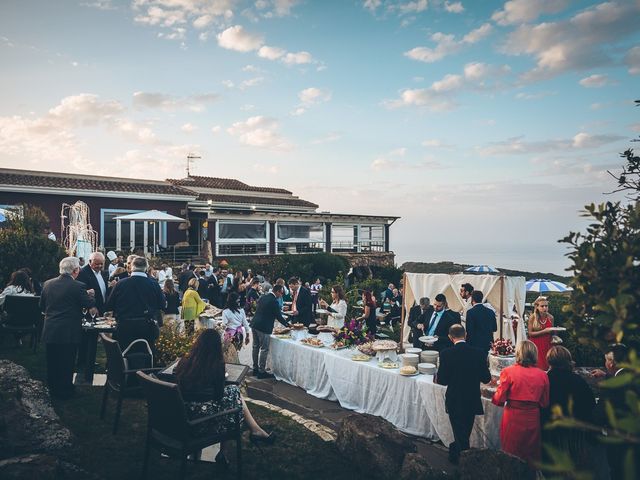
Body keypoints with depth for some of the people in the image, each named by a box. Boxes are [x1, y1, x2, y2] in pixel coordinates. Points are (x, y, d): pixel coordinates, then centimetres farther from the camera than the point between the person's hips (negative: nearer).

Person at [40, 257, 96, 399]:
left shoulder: (48, 284, 2)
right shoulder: (78, 286, -17)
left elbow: (42, 306, 12)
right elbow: (91, 305, -8)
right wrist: (88, 294, 12)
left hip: (49, 332, 5)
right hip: (68, 333, -5)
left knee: (52, 362, 19)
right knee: (67, 364, 9)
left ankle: (53, 388, 34)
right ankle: (65, 391, 20)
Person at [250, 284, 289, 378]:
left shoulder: (262, 297, 10)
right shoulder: (274, 301, -14)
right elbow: (279, 316, -9)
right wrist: (287, 324, 6)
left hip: (254, 324, 9)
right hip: (264, 327, -9)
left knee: (255, 347, 16)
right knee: (264, 349, 0)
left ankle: (255, 369, 25)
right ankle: (261, 372, 4)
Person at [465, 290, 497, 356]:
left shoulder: (470, 312, -12)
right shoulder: (491, 312, 5)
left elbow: (469, 331, -14)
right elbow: (494, 328, 11)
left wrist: (468, 344, -5)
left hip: (475, 344, -6)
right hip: (488, 343, 6)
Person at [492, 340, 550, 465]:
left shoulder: (508, 372, -14)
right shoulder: (542, 375, -6)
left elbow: (499, 400, -12)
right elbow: (545, 403, 0)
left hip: (513, 419, -2)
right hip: (533, 419, 2)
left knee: (511, 457, 14)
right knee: (532, 455, 20)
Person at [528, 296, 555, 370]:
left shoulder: (550, 318, 4)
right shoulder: (532, 317, -6)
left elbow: (552, 333, 18)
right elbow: (530, 333, -10)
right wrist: (544, 331, -17)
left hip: (547, 345, 3)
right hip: (536, 346, -3)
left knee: (547, 367, -3)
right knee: (537, 367, -7)